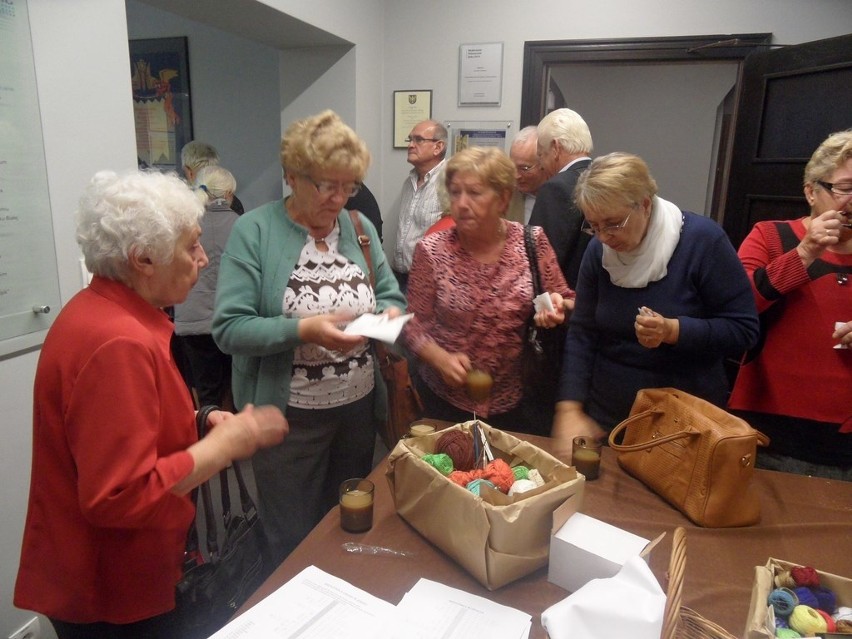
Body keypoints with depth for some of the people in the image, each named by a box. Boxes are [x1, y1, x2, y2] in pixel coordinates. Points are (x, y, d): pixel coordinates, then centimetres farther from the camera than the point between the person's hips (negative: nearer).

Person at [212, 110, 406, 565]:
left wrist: (390, 314, -14)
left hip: (359, 407, 5)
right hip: (290, 418, -5)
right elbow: (229, 328, -17)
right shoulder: (255, 231, -11)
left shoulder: (360, 227, 4)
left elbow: (390, 295, 8)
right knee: (295, 545, 13)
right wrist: (304, 330, -29)